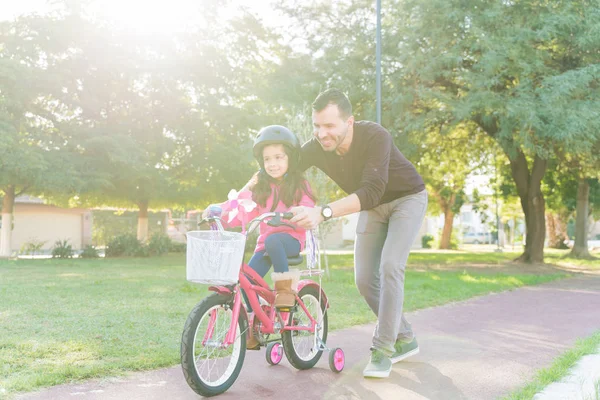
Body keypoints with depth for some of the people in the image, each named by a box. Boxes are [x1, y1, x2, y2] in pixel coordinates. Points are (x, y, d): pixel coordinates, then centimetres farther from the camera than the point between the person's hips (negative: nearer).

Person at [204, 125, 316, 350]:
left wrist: (285, 216, -30)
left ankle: (286, 285, -18)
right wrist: (218, 210, -21)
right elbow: (241, 206, -3)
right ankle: (253, 328, -3)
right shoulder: (259, 184, 8)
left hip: (290, 239, -4)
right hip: (265, 242, 4)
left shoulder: (299, 185, -1)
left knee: (272, 240, -37)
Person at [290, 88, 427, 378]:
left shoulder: (375, 137, -37)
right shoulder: (316, 148, -21)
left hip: (407, 198, -5)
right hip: (372, 207, 5)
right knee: (364, 279, -1)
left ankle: (383, 349, -10)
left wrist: (323, 212, -59)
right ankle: (404, 339, 17)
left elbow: (371, 191, -47)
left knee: (390, 266, -22)